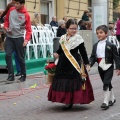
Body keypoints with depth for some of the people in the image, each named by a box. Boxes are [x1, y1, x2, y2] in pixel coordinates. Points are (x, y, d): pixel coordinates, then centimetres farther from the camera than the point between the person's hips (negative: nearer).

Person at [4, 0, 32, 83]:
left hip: (19, 38, -3)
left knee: (21, 58, 4)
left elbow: (28, 29, -8)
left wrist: (26, 39, -20)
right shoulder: (11, 10, 1)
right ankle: (11, 75, -3)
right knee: (8, 55, -9)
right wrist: (6, 27, -2)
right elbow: (6, 19, 17)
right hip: (9, 37, 3)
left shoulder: (26, 15, -8)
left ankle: (23, 75, 19)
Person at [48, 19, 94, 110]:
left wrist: (87, 63, -6)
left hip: (74, 64, -5)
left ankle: (70, 102, 9)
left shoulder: (78, 39, -6)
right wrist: (57, 54, -4)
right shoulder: (63, 38, 6)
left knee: (73, 82, -2)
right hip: (63, 63, 5)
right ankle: (66, 100, 23)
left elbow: (83, 52, -4)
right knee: (62, 82, 9)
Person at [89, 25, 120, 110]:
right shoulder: (95, 46, 8)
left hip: (108, 67, -5)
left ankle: (106, 102, -8)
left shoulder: (111, 45, -7)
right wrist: (89, 64, -10)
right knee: (108, 84, 16)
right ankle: (112, 99, 33)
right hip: (100, 67, 5)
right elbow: (93, 57, 7)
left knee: (106, 83, -12)